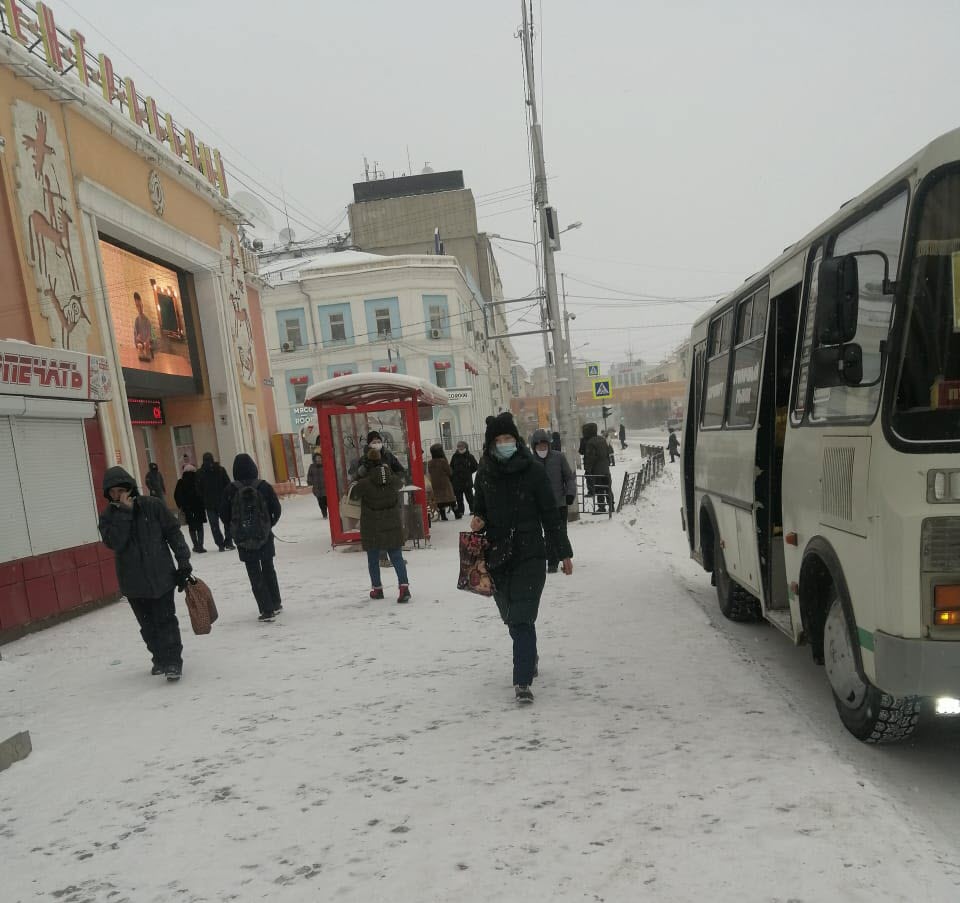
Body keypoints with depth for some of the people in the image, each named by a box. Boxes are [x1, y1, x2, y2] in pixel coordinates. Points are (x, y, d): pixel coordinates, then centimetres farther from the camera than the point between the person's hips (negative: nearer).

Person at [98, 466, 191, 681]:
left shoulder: (152, 506, -5)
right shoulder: (108, 516, 0)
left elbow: (173, 533, -2)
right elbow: (114, 542, -18)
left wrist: (183, 562, -6)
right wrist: (123, 512, -21)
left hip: (161, 575, -3)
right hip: (133, 581, 3)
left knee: (165, 620, -3)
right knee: (147, 624, 13)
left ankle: (173, 660, 3)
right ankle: (159, 658, 29)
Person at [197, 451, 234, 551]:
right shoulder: (221, 469, -7)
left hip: (209, 503, 0)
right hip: (223, 501, 0)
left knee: (214, 524, 5)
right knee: (227, 522, 8)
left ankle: (221, 544, 5)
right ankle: (228, 543, 9)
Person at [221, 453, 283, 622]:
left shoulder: (231, 490, -10)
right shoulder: (264, 486, -9)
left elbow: (224, 513, -4)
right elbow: (276, 509, -6)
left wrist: (236, 527, 13)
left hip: (243, 538, -1)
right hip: (264, 535, 1)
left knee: (254, 573, 5)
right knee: (268, 569, 19)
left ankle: (267, 610, 2)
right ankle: (276, 603, 29)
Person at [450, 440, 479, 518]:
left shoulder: (470, 457, -1)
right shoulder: (454, 457, 3)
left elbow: (475, 467, 7)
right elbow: (451, 468, 8)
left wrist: (468, 472, 1)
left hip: (467, 480, -2)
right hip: (457, 481, 2)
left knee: (469, 496, 6)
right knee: (459, 497, 5)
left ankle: (472, 509, 16)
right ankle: (460, 511, 12)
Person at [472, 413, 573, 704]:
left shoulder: (533, 471, -6)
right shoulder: (484, 475, 4)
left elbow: (550, 515, -2)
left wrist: (563, 552, 1)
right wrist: (477, 522, -6)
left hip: (530, 555, -4)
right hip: (497, 557, 4)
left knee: (522, 618, -10)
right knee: (512, 617, 16)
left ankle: (522, 681, -6)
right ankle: (529, 659, 41)